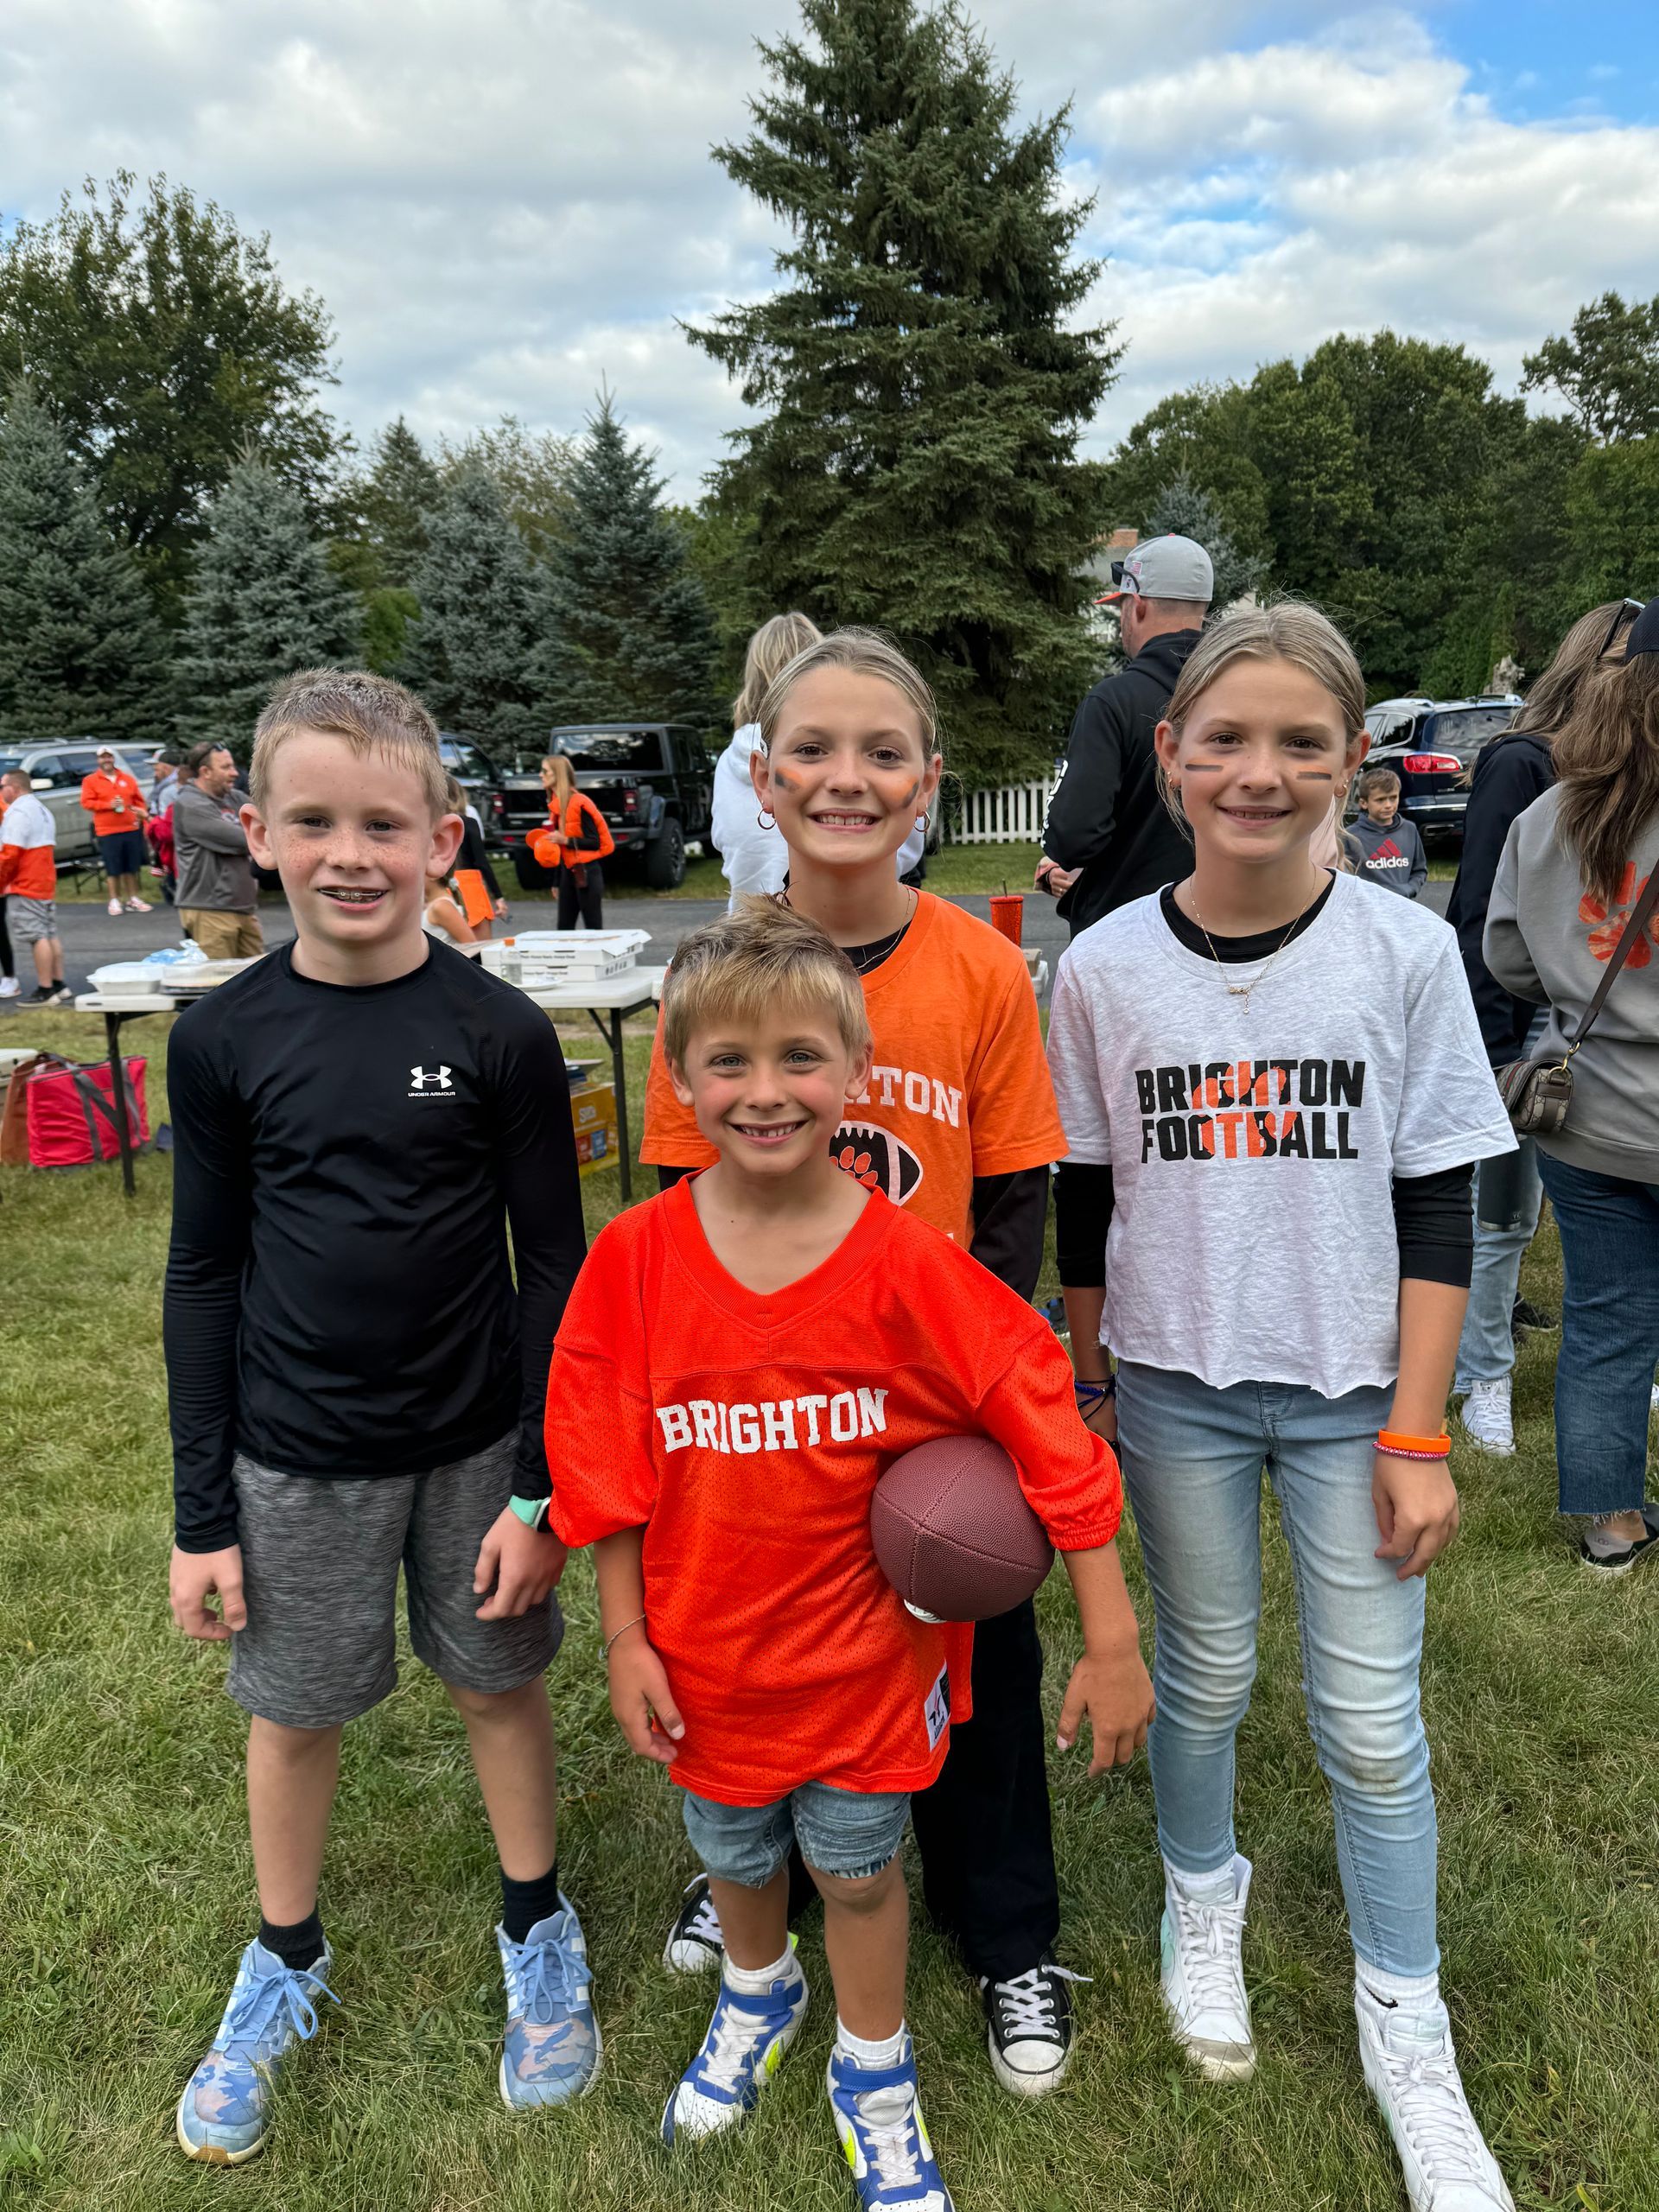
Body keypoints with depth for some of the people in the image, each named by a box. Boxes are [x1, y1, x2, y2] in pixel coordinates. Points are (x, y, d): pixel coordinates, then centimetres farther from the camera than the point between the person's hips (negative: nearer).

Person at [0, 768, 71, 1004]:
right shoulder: (42, 808, 16)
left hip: (25, 887, -10)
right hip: (46, 883, 10)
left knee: (37, 937, -8)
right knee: (51, 934, 13)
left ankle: (46, 991, -7)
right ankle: (59, 985, 17)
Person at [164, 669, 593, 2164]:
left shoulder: (499, 1034, -12)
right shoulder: (223, 1039, -8)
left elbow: (554, 1263, -7)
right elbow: (204, 1273, -1)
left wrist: (542, 1485, -7)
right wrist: (203, 1510, 0)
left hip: (475, 1442, -1)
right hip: (294, 1452, 1)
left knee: (500, 1684, 16)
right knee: (293, 1710, 17)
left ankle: (538, 1932, 41)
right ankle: (287, 1963, 43)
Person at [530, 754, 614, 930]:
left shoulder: (579, 804, -14)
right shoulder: (556, 805, 12)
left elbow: (595, 843, -16)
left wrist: (566, 840, -23)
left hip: (586, 873, -8)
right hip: (568, 873, 9)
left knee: (593, 928, -4)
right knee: (564, 929, 8)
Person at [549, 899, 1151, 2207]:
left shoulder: (908, 1265, -21)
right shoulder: (635, 1261, -15)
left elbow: (1050, 1432, -18)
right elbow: (607, 1467, -6)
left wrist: (1113, 1641, -17)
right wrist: (625, 1638, -3)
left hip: (866, 1644, -2)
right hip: (710, 1647, 2)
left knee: (858, 1864, 18)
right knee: (734, 1853, 26)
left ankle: (874, 2076, 48)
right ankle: (757, 1997, 59)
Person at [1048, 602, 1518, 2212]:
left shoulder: (1405, 952, -8)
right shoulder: (1104, 967, -6)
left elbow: (1436, 1208, -5)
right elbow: (1083, 1204, 3)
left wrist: (1417, 1435, -6)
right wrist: (1087, 1387, 7)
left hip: (1351, 1394, 0)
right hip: (1175, 1387, 1)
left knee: (1372, 1725, 8)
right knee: (1204, 1676, 17)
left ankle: (1406, 2038, 31)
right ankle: (1202, 1905, 45)